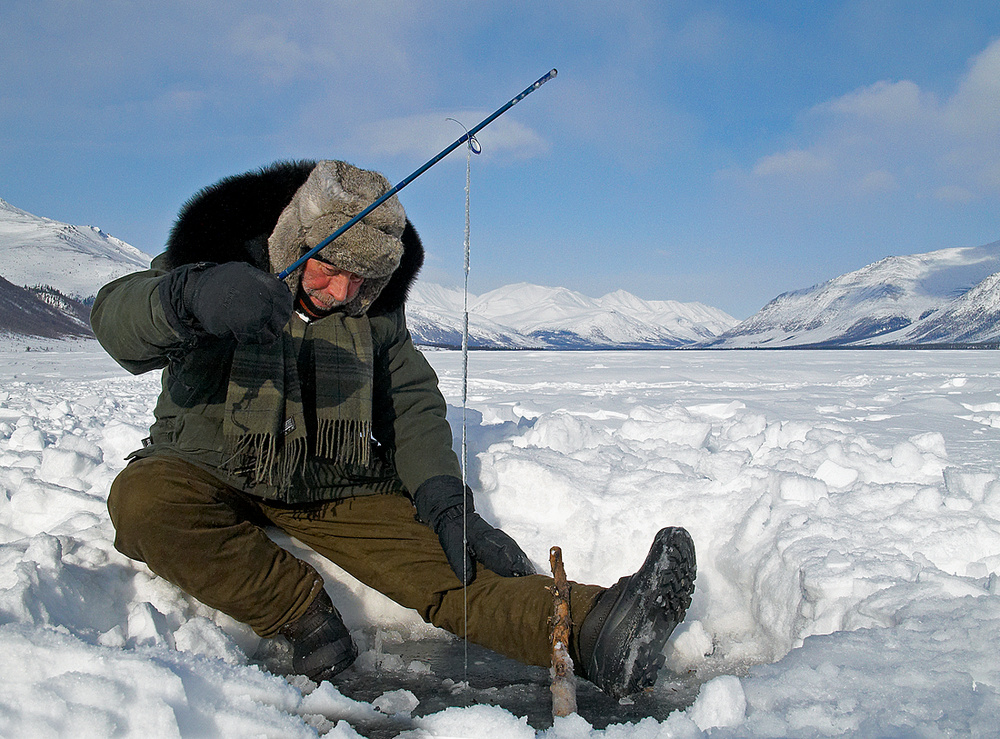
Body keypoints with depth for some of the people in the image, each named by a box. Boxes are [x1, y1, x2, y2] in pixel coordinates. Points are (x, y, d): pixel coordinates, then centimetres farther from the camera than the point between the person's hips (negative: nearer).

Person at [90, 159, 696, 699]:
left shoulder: (376, 312, 7)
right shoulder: (224, 261, -4)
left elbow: (414, 407, 1)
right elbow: (117, 318, -20)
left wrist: (444, 502, -17)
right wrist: (191, 297, -44)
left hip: (342, 489, 1)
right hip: (212, 475, -1)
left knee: (445, 562, -23)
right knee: (145, 498, -35)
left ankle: (592, 625, -42)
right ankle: (306, 615, -25)